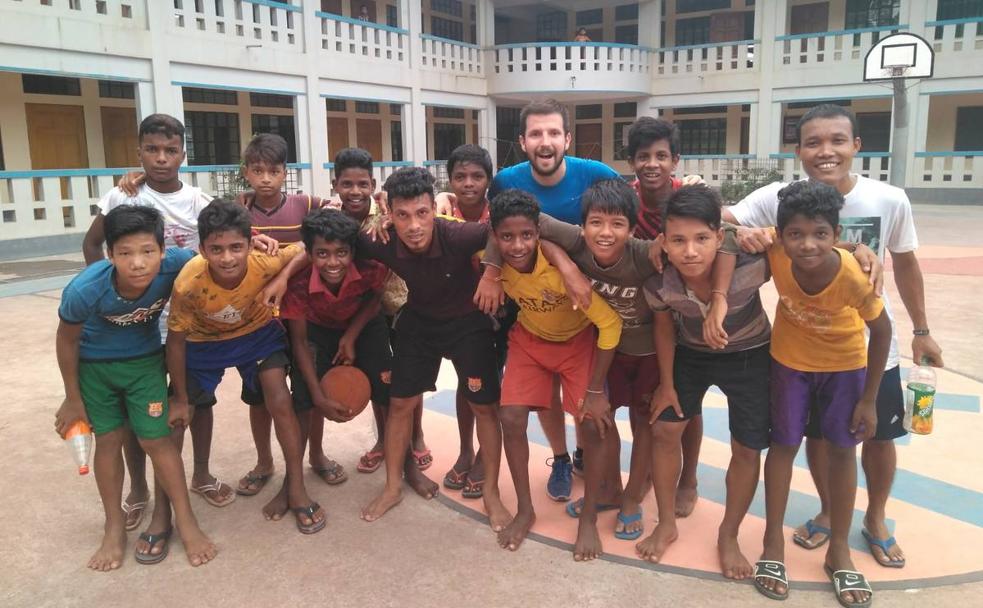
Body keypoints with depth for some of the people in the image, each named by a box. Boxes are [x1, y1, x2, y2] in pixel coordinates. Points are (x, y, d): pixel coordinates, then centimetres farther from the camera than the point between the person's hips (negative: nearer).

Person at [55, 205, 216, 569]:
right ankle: (115, 528, 27)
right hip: (94, 364, 0)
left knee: (156, 440, -1)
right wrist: (72, 400, -4)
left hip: (145, 360, 0)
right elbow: (67, 341, -14)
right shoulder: (85, 290, -35)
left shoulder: (176, 265, -34)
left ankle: (186, 523, 15)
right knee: (108, 441, 8)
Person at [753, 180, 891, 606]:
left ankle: (839, 552, 26)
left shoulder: (852, 275, -34)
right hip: (789, 359, 1)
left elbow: (881, 331, -17)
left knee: (842, 449, 9)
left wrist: (868, 400, -11)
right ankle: (773, 545, 21)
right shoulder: (775, 251, -32)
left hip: (845, 363, 0)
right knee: (784, 444, 7)